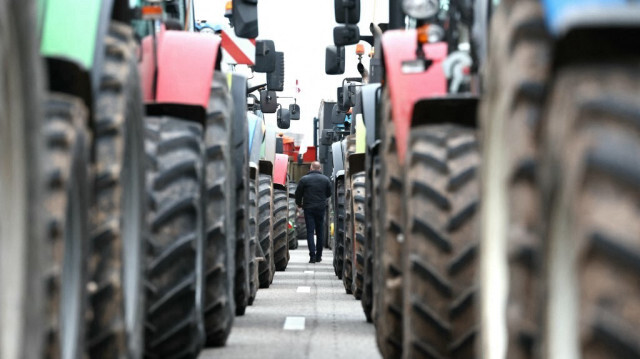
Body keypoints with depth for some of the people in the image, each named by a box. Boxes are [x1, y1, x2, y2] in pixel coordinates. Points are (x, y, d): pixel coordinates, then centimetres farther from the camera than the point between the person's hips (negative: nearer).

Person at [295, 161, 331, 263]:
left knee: (310, 232, -2)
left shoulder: (304, 179, -5)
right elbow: (329, 194, 11)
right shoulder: (326, 179, 2)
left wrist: (299, 204, 19)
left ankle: (312, 256, -13)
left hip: (308, 208, -2)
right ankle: (318, 256, 15)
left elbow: (298, 193, 1)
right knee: (320, 232, 12)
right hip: (321, 208, 2)